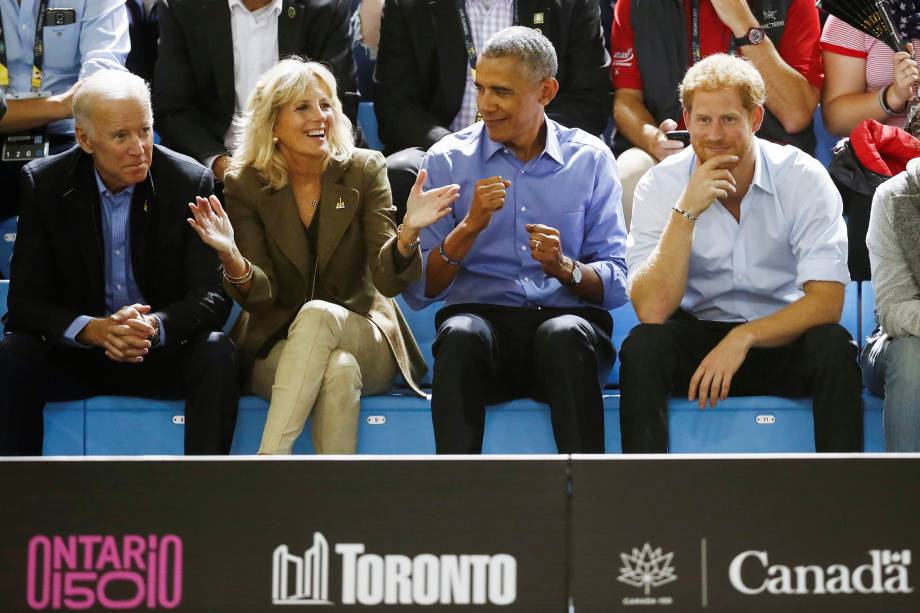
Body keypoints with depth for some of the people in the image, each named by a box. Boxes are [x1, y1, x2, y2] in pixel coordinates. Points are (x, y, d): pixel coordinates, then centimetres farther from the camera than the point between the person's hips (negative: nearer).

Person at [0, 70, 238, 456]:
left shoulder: (191, 182, -8)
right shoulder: (44, 184, -6)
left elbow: (212, 298, -11)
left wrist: (155, 325, -33)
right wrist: (93, 329, -30)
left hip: (163, 354, 0)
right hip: (73, 356, 0)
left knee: (217, 355, -29)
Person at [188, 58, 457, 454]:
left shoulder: (364, 171, -2)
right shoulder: (246, 185, -2)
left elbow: (388, 281, -10)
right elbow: (261, 298, -8)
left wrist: (408, 233, -32)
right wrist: (231, 258, -30)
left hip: (363, 339, 0)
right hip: (279, 346, 0)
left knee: (317, 314, -34)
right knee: (339, 371, -34)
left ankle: (268, 461, -37)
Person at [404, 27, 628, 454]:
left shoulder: (590, 158, 9)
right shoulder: (447, 159, 8)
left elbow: (617, 283, 4)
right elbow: (417, 291, 1)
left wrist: (566, 269, -16)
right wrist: (470, 227, -13)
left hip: (567, 319, 0)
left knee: (565, 335, -36)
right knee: (462, 334, -35)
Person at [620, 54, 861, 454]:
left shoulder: (803, 177, -10)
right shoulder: (660, 186, -8)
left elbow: (826, 300, -17)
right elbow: (652, 311, -19)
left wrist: (742, 339, -29)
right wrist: (685, 212, -27)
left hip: (782, 336, 0)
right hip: (696, 336, 0)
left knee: (832, 345, -31)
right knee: (641, 347, -29)